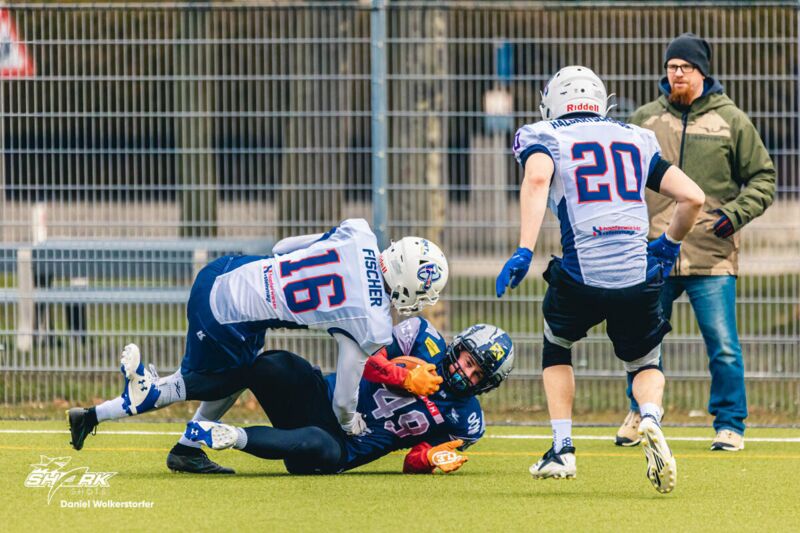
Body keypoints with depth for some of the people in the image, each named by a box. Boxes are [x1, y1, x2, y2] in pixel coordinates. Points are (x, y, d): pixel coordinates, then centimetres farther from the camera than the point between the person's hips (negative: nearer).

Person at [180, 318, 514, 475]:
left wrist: (430, 457, -16)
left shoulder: (465, 422, 5)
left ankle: (232, 437, -40)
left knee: (319, 448, -41)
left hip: (345, 451, -2)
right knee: (277, 366, -31)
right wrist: (405, 378, -18)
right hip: (325, 396, 2)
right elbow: (367, 360, -2)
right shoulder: (423, 337, 4)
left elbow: (412, 464, 7)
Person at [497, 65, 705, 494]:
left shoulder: (545, 138, 10)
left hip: (582, 274, -2)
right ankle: (650, 419, -8)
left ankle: (563, 448, 20)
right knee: (644, 363, 24)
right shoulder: (637, 140, 19)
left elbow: (537, 178, -14)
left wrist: (524, 252, -19)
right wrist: (669, 245, 31)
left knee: (557, 347, 29)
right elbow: (692, 196, 14)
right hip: (639, 275, 2)